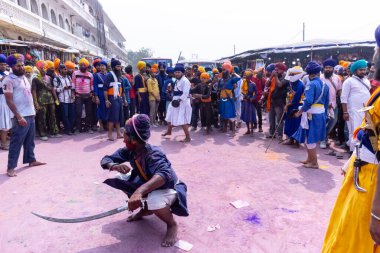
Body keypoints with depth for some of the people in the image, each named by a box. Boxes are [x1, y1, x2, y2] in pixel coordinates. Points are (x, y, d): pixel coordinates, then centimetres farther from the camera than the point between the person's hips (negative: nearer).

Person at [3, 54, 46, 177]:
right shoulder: (9, 80, -11)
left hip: (30, 114, 8)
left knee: (30, 140, 17)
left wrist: (33, 110, 16)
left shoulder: (24, 78, 14)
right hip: (20, 116, -8)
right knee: (16, 142, -3)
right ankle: (11, 167, 5)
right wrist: (19, 117, -20)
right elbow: (9, 101, -15)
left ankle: (31, 160, 29)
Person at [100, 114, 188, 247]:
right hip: (147, 185, 8)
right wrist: (115, 166, -36)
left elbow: (165, 174, -53)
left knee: (153, 201, -40)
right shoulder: (129, 151, -13)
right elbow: (105, 160, -11)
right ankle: (145, 209, 14)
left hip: (169, 189, -7)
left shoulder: (153, 155, -34)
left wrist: (140, 191, -68)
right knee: (116, 179, 0)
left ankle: (172, 225, -6)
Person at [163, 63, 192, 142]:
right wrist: (174, 100, 10)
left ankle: (188, 137, 0)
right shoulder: (177, 80, 14)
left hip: (183, 103, -10)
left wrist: (179, 100, -28)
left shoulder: (185, 81, -17)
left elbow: (185, 93, -24)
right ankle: (169, 131, 44)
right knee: (170, 117, 22)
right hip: (175, 102, 10)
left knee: (182, 121, -9)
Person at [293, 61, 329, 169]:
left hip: (311, 114, -8)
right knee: (311, 138, 20)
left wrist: (299, 112, -13)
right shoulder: (324, 84, 10)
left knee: (309, 139, 3)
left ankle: (314, 163, 10)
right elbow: (326, 102, 14)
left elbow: (308, 102, -24)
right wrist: (324, 114, 22)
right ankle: (310, 159, 31)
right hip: (321, 114, 8)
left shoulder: (311, 84, -14)